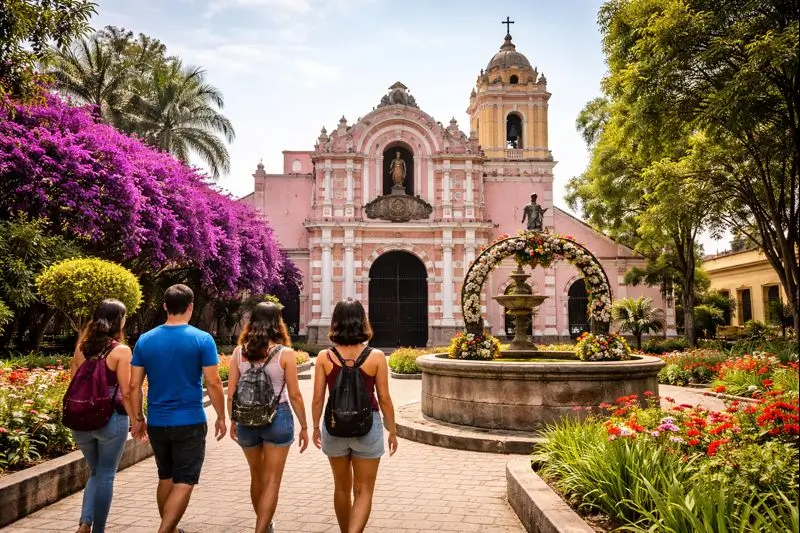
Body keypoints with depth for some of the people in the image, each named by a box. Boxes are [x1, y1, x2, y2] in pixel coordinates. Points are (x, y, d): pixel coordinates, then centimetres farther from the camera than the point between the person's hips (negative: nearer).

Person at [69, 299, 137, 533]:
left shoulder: (81, 347, 3)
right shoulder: (121, 351, -11)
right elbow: (126, 392, -12)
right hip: (111, 419, -5)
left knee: (95, 473, 21)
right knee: (106, 476, 9)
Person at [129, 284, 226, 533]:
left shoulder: (145, 340, 1)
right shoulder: (202, 340, -10)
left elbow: (134, 385, 3)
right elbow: (213, 383, -10)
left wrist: (138, 418, 14)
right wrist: (221, 417, 1)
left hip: (157, 423, 5)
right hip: (190, 422, -4)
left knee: (166, 478, 20)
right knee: (183, 483, 2)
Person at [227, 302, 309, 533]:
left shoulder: (239, 352, -2)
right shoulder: (285, 354, -10)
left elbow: (231, 393, 1)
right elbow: (295, 395, -7)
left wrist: (233, 421, 15)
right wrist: (304, 427, 3)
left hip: (247, 419, 4)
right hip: (277, 418, -4)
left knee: (257, 476, 23)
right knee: (272, 481, 6)